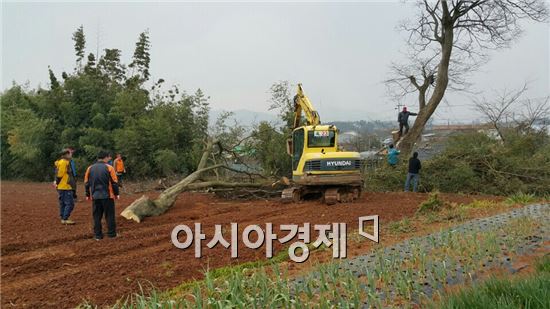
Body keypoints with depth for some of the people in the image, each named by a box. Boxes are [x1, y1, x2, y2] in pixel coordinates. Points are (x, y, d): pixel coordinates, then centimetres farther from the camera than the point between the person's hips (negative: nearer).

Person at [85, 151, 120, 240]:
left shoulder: (90, 169, 6)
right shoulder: (109, 168, -6)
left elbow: (87, 183, 10)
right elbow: (114, 182, -5)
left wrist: (88, 195, 19)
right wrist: (116, 193, 5)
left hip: (95, 196, 3)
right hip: (107, 196, -3)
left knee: (97, 216, 9)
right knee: (109, 215, 6)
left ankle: (98, 235, 10)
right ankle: (111, 234, 8)